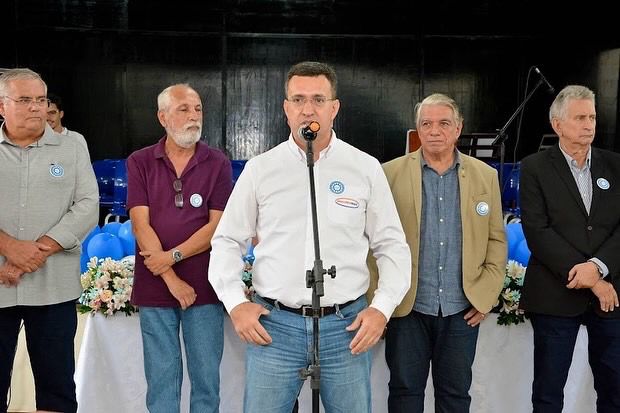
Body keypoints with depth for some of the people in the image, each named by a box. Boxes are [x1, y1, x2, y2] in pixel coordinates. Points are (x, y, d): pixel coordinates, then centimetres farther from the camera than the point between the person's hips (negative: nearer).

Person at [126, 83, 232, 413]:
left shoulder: (218, 163, 2)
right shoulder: (140, 162, 3)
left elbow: (217, 225, -4)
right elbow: (140, 224, -5)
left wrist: (172, 256, -14)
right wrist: (172, 280, -10)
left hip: (204, 288, 0)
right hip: (154, 287, 1)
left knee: (206, 377, 6)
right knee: (161, 379, 8)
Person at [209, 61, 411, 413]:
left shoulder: (366, 168, 3)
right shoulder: (260, 169, 4)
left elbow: (392, 245, 6)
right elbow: (227, 241, 9)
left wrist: (382, 308, -5)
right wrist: (236, 302, -3)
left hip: (346, 325, 0)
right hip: (272, 324, 0)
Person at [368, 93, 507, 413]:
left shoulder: (486, 176, 6)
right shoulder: (391, 173, -1)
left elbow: (496, 240, 9)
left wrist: (487, 296, 1)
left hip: (462, 310, 2)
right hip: (408, 308, -2)